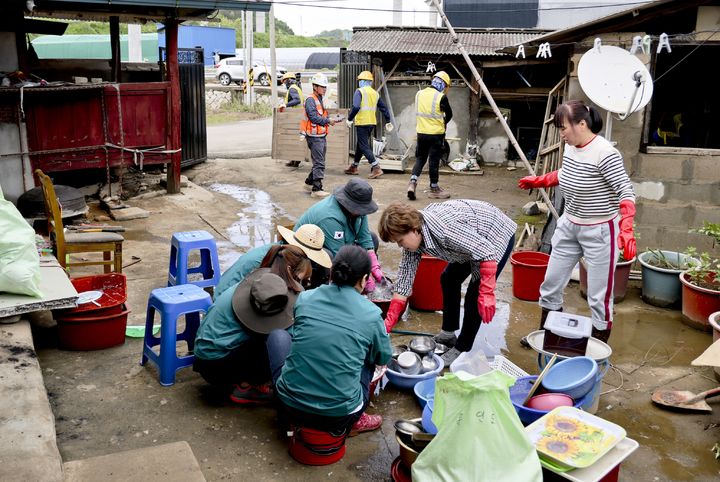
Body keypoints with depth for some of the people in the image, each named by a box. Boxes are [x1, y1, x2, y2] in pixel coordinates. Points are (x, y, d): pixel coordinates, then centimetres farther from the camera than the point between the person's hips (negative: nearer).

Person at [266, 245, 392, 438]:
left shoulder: (304, 298, -1)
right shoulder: (372, 314, -8)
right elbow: (384, 358, 10)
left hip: (290, 408, 2)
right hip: (339, 417, -1)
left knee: (277, 335, 24)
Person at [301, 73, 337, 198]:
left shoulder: (319, 99, 18)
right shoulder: (310, 100, -12)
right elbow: (314, 117, -21)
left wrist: (330, 119, 5)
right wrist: (328, 121, -18)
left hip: (321, 136, 10)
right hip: (314, 137, -10)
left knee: (319, 162, 18)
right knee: (319, 163, -12)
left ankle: (309, 182, 31)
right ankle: (316, 189, -11)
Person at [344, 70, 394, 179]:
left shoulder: (359, 91, -9)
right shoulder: (375, 93, 12)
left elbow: (356, 107, -22)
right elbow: (384, 108, 13)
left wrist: (349, 119, -12)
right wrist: (388, 122, 19)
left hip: (362, 123, -8)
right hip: (372, 123, 8)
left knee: (364, 146, -5)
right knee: (360, 144, 18)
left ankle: (376, 168, -16)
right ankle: (354, 167, 29)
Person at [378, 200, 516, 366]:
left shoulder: (445, 229, -39)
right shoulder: (412, 238, -13)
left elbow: (486, 252, -35)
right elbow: (404, 280, -9)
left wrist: (487, 294, -37)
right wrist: (388, 323, -9)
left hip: (499, 236, -9)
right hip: (474, 240, 9)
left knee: (474, 294, -10)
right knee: (449, 279, 17)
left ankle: (462, 348, 6)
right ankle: (448, 333, 33)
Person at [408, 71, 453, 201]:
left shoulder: (419, 94, 4)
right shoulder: (441, 97, -13)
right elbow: (449, 115, -2)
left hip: (421, 133, 4)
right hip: (436, 134, -4)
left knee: (420, 158, 16)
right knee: (434, 161, 5)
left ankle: (413, 182, -2)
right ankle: (434, 189, 16)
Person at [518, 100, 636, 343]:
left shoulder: (605, 154, -23)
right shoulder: (570, 148, 0)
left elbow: (626, 192, -24)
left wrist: (626, 228, -35)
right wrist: (539, 181, 25)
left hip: (599, 232, -8)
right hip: (568, 226, 8)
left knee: (599, 296, 2)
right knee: (551, 284, 14)